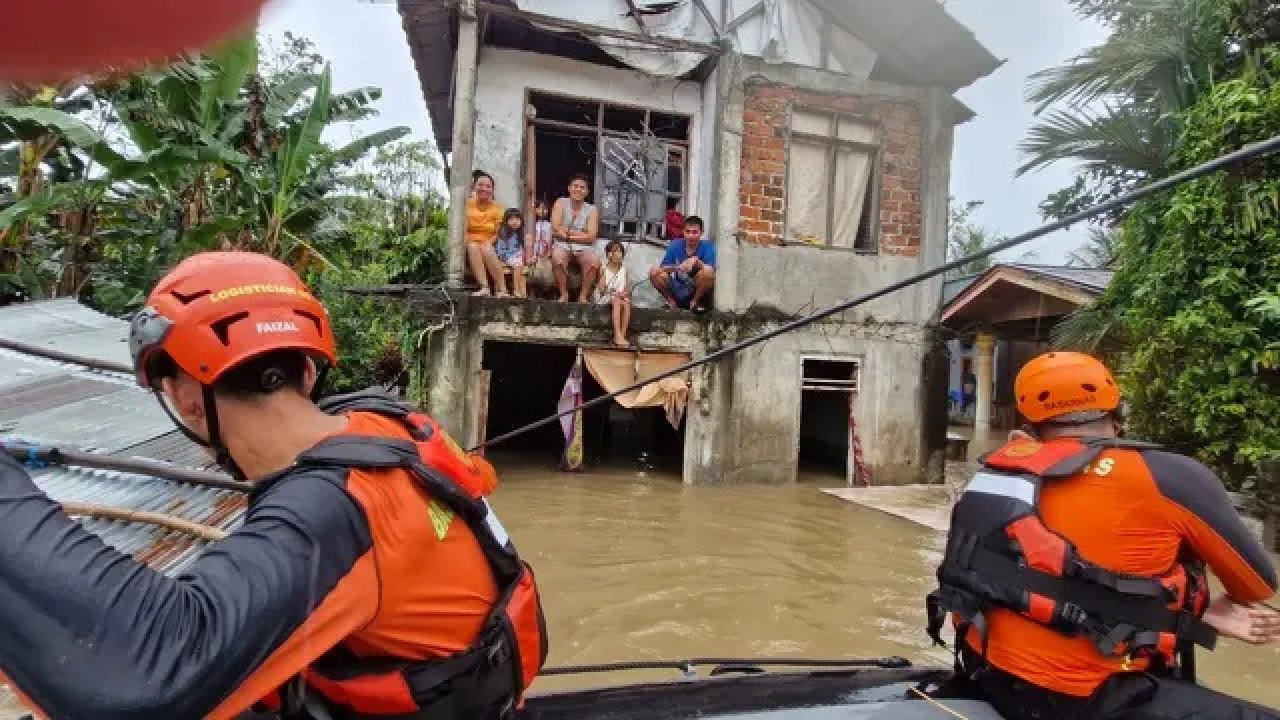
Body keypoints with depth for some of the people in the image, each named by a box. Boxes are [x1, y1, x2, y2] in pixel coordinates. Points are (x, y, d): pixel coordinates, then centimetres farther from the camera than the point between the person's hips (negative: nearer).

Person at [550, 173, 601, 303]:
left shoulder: (592, 210, 4)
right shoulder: (560, 203, 4)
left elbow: (590, 237, -6)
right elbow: (556, 230, -7)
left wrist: (568, 233, -9)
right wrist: (580, 233, -7)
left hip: (583, 249, 1)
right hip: (563, 246, -1)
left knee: (594, 262, -31)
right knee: (557, 257, -35)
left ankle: (583, 296, -14)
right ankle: (564, 294, -17)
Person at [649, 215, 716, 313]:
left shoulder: (707, 246, -8)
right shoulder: (675, 245, -2)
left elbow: (711, 271, -19)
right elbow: (662, 268, -6)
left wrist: (696, 261, -34)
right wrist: (677, 267, -26)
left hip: (696, 291, -2)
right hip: (677, 289, 2)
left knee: (708, 272, -30)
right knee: (654, 272, -18)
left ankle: (695, 302, -4)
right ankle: (671, 301, 4)